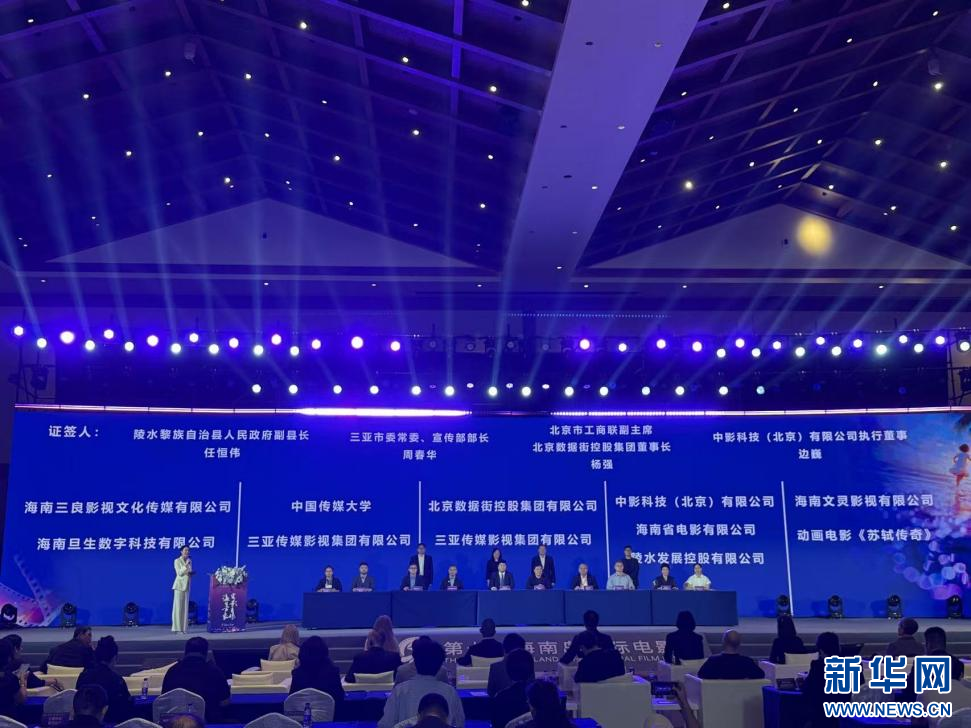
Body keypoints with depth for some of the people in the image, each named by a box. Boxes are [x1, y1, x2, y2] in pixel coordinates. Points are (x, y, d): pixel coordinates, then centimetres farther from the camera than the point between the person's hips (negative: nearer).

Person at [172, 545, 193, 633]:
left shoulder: (189, 561, 11)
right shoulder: (177, 561, -5)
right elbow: (179, 573, -13)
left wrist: (191, 572, -5)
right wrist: (186, 565, -22)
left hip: (187, 586, 6)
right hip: (179, 585, -6)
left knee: (185, 606, 5)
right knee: (178, 606, -6)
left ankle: (184, 627, 7)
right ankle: (178, 628, -5)